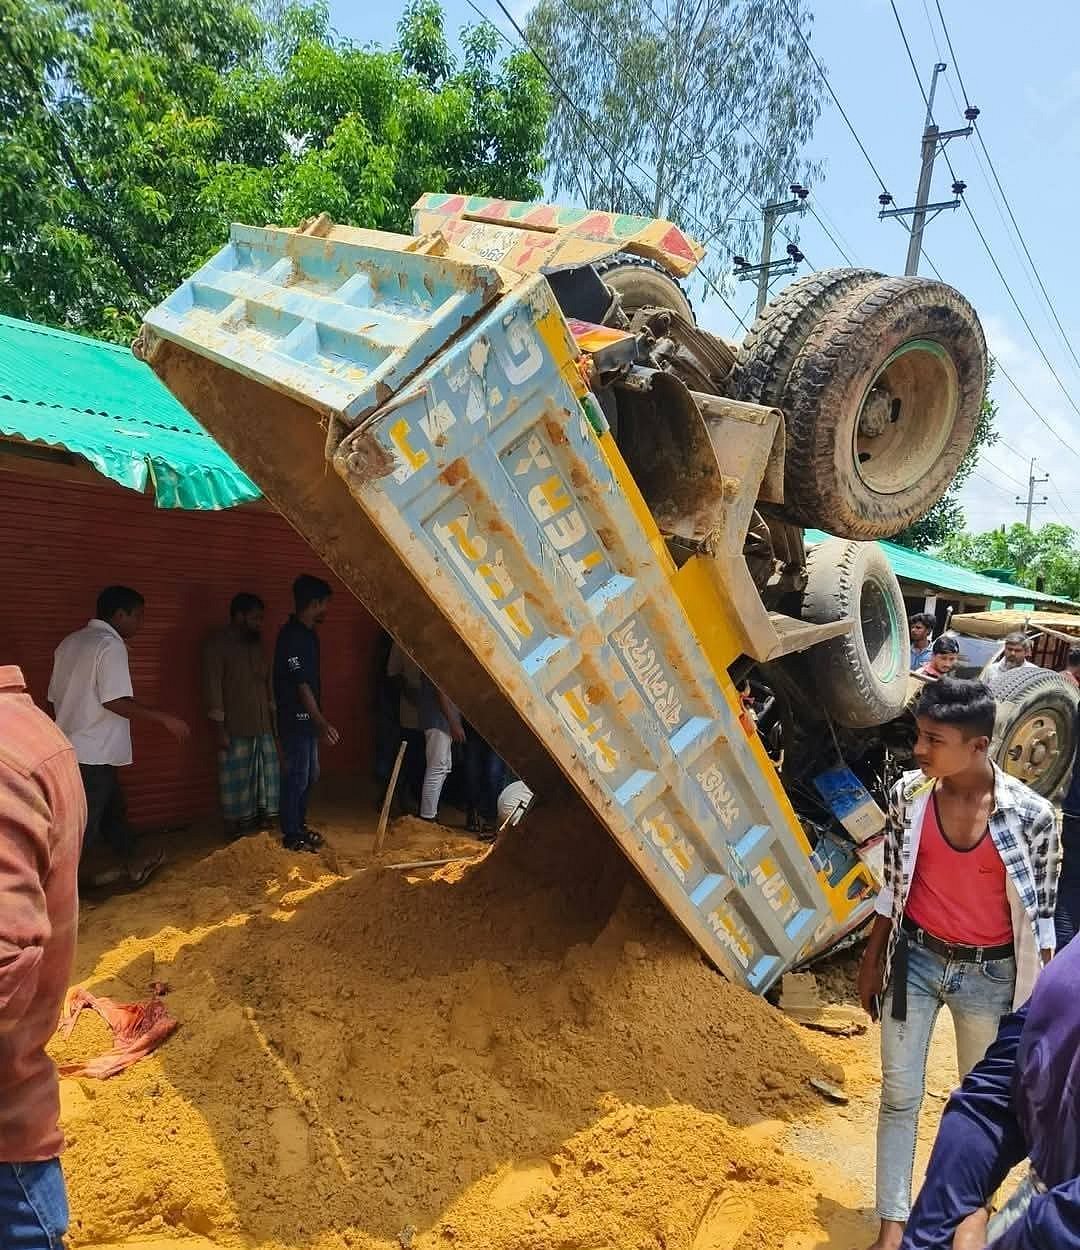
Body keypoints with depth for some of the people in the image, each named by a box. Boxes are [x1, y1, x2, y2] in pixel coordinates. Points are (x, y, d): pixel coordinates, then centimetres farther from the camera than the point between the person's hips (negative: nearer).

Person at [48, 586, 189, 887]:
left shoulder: (70, 642, 11)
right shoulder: (111, 645, -15)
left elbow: (55, 697, 15)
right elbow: (115, 701, -23)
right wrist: (163, 718, -17)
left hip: (69, 747, 9)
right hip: (94, 752, -9)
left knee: (113, 808, 22)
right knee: (83, 825, -2)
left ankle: (134, 865, 36)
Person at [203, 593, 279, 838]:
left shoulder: (256, 643, 12)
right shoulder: (218, 644, -10)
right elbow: (213, 687, -14)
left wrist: (273, 714, 14)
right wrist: (219, 728, -16)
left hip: (262, 725, 7)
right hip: (235, 727, -7)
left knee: (265, 770, 11)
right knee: (236, 776, 2)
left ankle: (260, 814, 25)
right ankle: (234, 824, 14)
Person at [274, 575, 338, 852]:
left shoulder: (309, 633, 11)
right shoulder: (291, 636, -19)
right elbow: (301, 684, -23)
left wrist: (320, 721, 21)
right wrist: (322, 723, -24)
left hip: (308, 717, 10)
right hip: (295, 718, -10)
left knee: (310, 774, 17)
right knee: (297, 776, -1)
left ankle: (299, 825, 30)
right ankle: (291, 835, 10)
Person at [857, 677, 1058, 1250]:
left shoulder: (1031, 814, -17)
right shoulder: (909, 793, -11)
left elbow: (1040, 911, -5)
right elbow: (892, 883, 2)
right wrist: (873, 957, 6)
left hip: (991, 975, -1)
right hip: (915, 959, 1)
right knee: (900, 1095, 10)